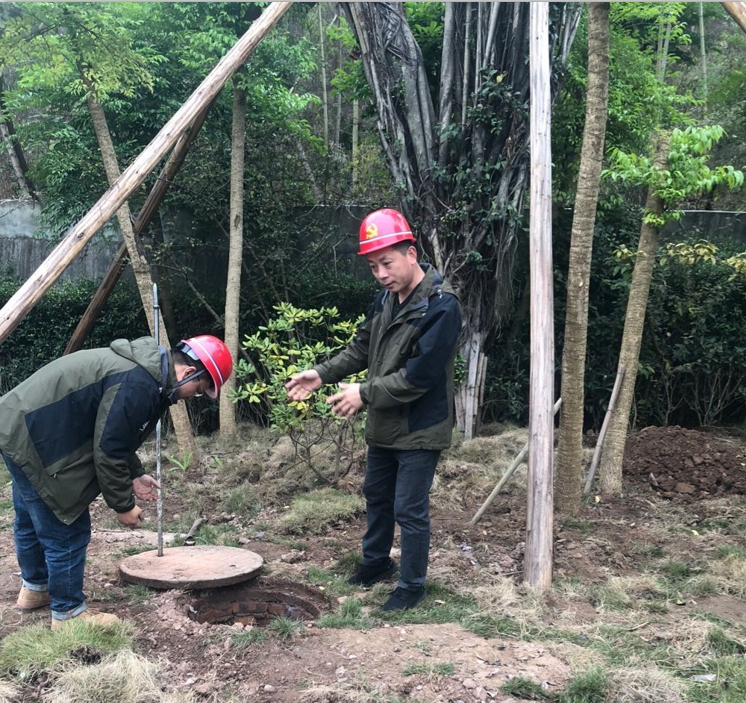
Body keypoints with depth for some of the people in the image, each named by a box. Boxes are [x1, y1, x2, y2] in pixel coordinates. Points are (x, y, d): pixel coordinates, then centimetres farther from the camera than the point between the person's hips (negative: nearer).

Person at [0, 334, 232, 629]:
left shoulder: (145, 371, 8)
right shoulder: (138, 386, -25)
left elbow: (111, 438, 19)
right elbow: (108, 450, -22)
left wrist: (134, 474, 17)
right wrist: (123, 505, -10)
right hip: (35, 439, -11)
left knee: (32, 520, 27)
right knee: (66, 531, -1)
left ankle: (35, 588, 46)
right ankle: (68, 613, 13)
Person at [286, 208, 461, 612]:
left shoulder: (440, 306, -23)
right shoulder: (386, 298, 3)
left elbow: (420, 375, -26)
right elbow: (361, 347, 13)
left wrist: (365, 394, -23)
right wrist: (322, 374, 1)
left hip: (420, 430, -8)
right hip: (383, 426, 9)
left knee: (409, 510, 1)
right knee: (376, 496, 22)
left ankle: (412, 586, 19)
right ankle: (376, 563, 43)